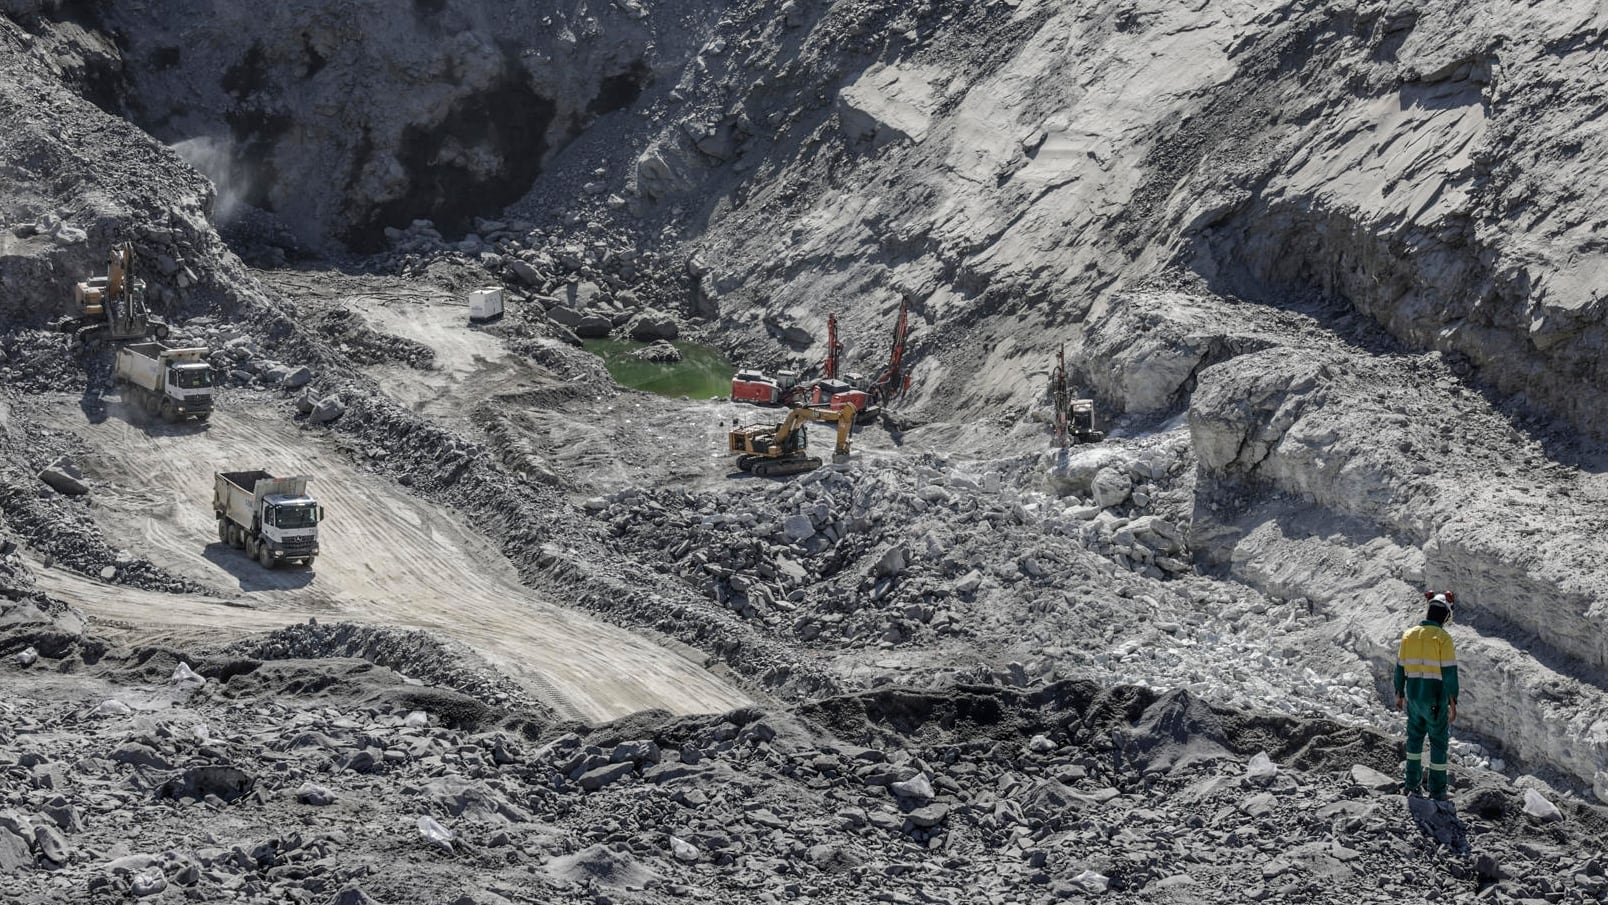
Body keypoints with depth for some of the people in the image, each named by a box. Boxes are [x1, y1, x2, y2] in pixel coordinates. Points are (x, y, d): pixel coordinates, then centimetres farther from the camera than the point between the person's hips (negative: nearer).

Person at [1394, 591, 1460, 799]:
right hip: (1436, 700, -5)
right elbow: (1449, 672, -16)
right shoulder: (1442, 638, -15)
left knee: (1415, 737, 21)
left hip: (1414, 697, 5)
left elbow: (1400, 667, 7)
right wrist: (1453, 702, -11)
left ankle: (1414, 784, 24)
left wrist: (1399, 694, 18)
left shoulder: (1409, 635, 1)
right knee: (1438, 742, 8)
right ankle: (1437, 790, 12)